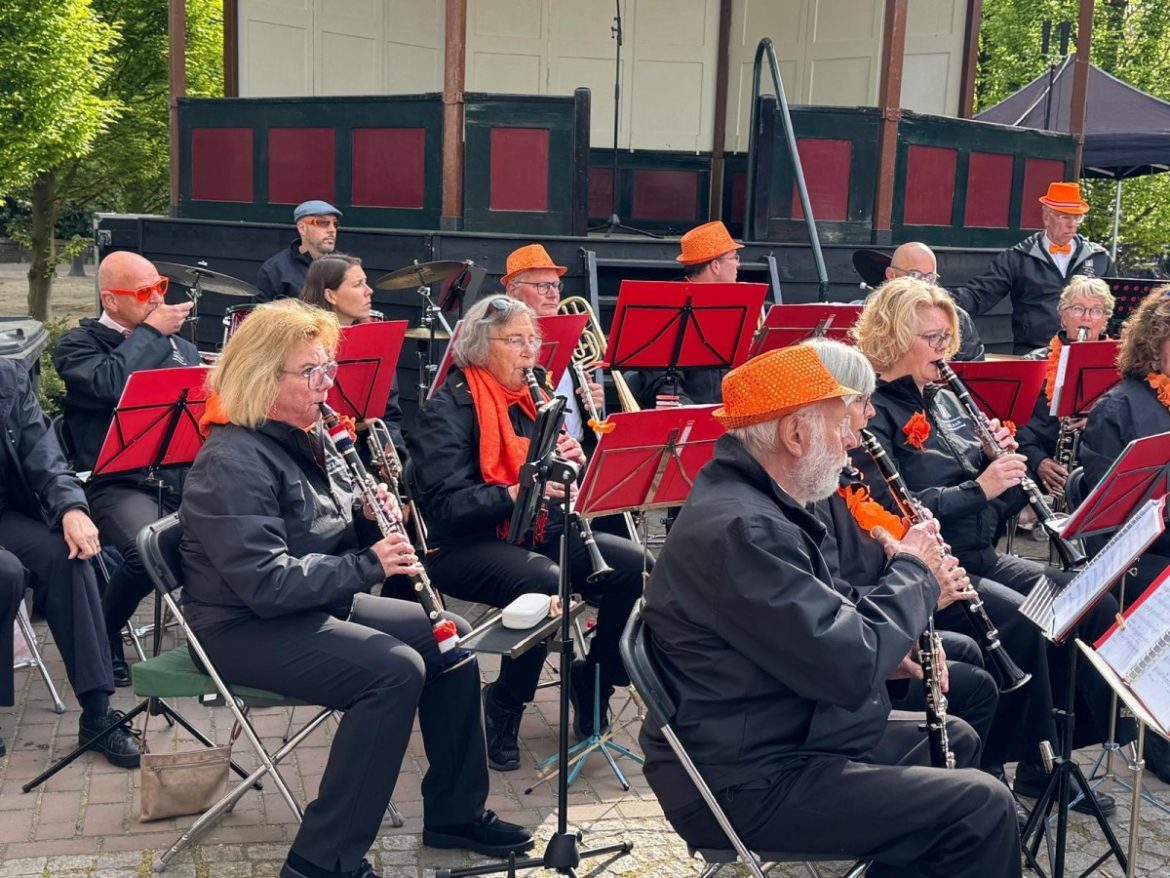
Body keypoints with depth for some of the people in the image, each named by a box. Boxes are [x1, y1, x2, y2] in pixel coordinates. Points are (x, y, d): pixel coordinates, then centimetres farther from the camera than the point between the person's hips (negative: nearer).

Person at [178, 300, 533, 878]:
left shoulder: (307, 437, 8)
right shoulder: (233, 462, -21)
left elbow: (331, 532, 18)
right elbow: (267, 583, -28)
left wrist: (373, 517, -4)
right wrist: (368, 565, -27)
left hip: (320, 605, 10)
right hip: (246, 626, -10)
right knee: (395, 671, -27)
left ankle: (454, 813, 14)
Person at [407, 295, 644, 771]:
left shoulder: (532, 398, 14)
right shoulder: (447, 409, -8)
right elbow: (446, 503, -18)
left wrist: (574, 460, -7)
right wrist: (516, 493, -30)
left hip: (539, 532, 7)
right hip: (466, 544, -7)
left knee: (631, 564, -15)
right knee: (546, 582, -35)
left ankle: (593, 679, 4)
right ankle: (504, 706, -12)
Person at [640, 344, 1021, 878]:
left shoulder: (750, 500, 7)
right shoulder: (740, 528, -26)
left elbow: (822, 629, 18)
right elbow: (850, 667, -27)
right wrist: (914, 570, -11)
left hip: (782, 738, 11)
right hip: (748, 783, -11)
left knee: (956, 741, 22)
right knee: (980, 806, -13)